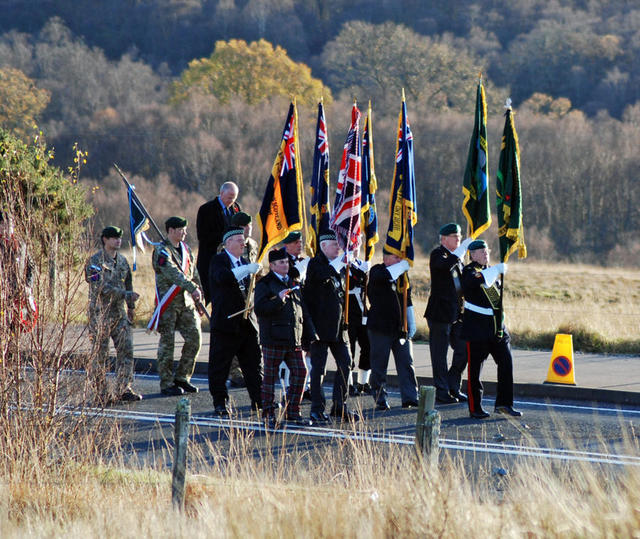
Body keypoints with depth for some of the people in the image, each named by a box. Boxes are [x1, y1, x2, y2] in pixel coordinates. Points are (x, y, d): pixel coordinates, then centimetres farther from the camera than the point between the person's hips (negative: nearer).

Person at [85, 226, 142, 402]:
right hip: (100, 313, -6)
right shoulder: (95, 261, -10)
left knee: (126, 350, 0)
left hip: (119, 313, 6)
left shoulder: (122, 261, 13)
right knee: (100, 354, -1)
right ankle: (101, 393, 5)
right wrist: (126, 294, -20)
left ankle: (124, 389, 3)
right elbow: (101, 287, -20)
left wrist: (131, 306, 27)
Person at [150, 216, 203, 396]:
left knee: (195, 338, 1)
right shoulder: (162, 251, -10)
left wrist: (198, 300, 16)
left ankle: (182, 377, 13)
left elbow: (194, 274, 19)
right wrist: (192, 287, -34)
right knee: (167, 343, -2)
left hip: (186, 302, 7)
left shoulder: (186, 249, 14)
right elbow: (173, 273, -25)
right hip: (168, 304, -7)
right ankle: (167, 384, 3)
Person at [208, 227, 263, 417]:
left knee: (254, 362, 6)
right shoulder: (218, 260, -4)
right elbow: (222, 277, -26)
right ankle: (220, 403, 7)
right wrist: (247, 269, -30)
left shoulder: (244, 262, 17)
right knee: (219, 365, 0)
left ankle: (259, 401, 11)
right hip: (225, 322, -6)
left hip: (247, 322, 6)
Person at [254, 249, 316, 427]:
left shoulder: (293, 284, 18)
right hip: (273, 339, -6)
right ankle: (268, 412, 9)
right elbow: (260, 309, -16)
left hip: (294, 339, 6)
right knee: (270, 375, 0)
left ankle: (293, 411, 9)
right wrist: (278, 299, -27)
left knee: (300, 372, 0)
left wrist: (310, 335, 17)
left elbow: (303, 311, 22)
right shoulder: (265, 285, -2)